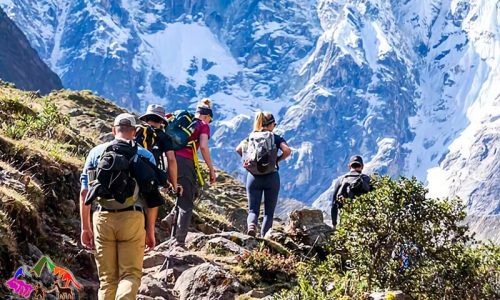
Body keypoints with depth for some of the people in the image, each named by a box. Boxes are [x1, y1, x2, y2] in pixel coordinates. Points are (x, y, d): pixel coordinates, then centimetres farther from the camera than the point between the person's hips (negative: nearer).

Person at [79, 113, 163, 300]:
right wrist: (150, 231, 9)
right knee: (131, 275, 2)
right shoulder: (145, 156, 5)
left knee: (107, 278, 11)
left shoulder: (96, 153, 10)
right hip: (132, 219, -2)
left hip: (103, 219, 2)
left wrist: (85, 227, 11)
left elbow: (84, 192, 6)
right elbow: (152, 198, 2)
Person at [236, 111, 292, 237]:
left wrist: (247, 159, 3)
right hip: (271, 177, -2)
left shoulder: (250, 137, 7)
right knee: (269, 212, 9)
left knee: (253, 210, 5)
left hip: (253, 177, 2)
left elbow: (238, 149, -6)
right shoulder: (276, 138, -2)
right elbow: (287, 150, -17)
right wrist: (277, 159, -2)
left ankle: (251, 225, -25)